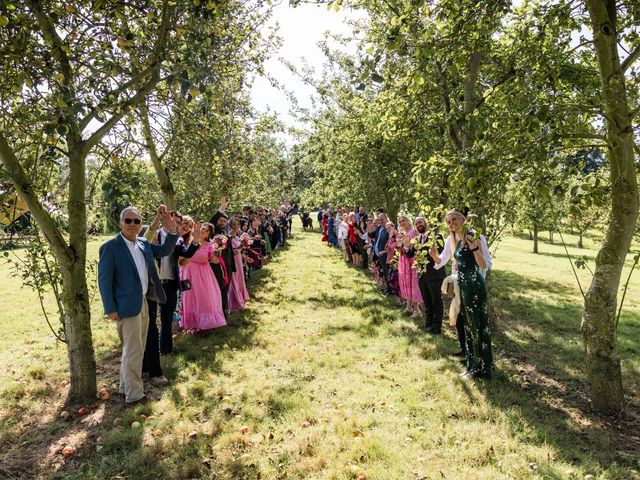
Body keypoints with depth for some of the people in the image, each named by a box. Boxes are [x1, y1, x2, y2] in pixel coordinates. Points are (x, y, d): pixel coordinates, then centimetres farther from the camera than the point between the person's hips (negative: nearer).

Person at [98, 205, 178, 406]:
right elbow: (104, 280, -13)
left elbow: (165, 251, 13)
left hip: (143, 303, 8)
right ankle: (134, 395, 16)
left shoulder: (144, 244, 7)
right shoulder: (110, 247, -13)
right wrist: (110, 309, -15)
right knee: (133, 351, 1)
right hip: (127, 306, -8)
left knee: (136, 350, 19)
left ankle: (126, 387, 36)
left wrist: (172, 232, -5)